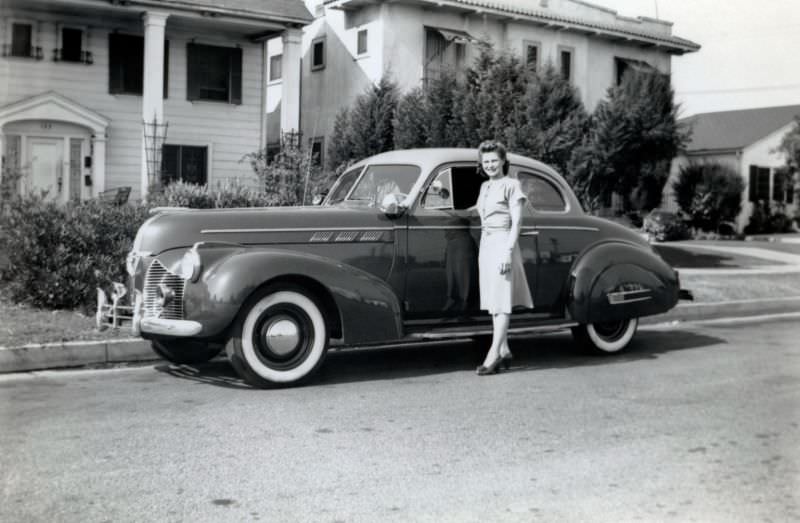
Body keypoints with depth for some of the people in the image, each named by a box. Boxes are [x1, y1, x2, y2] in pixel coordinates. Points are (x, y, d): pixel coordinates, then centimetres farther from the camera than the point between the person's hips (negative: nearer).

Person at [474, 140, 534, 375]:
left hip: (503, 244, -8)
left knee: (501, 301, -9)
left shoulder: (511, 185, -7)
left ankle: (494, 354, -11)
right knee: (493, 300, 9)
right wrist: (484, 248, 17)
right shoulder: (485, 187, 14)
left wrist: (508, 251, -19)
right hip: (486, 244, 8)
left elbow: (516, 221, -12)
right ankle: (504, 350, 15)